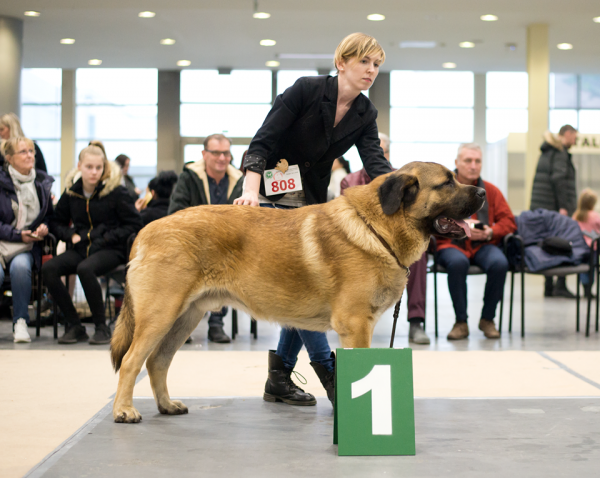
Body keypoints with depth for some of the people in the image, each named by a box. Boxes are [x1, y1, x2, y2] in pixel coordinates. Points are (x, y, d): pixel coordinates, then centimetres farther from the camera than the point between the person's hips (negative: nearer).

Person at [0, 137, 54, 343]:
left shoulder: (43, 183, 10)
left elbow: (50, 214, 20)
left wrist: (44, 227, -1)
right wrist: (17, 234, -13)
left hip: (27, 245, 2)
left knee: (20, 266, -33)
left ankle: (20, 322, -19)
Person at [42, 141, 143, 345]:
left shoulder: (116, 192, -5)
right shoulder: (71, 192, 8)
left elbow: (134, 224, -3)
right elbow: (56, 222, 20)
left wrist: (106, 239, -11)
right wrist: (71, 235, -1)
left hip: (111, 251, -5)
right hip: (81, 249, 5)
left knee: (85, 269, -36)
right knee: (48, 268, -23)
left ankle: (102, 327, -20)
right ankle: (75, 326, -14)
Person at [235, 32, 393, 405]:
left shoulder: (365, 115, 0)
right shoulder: (306, 90, -17)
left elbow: (375, 162, -13)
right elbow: (262, 142, -19)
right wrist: (251, 190, -33)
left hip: (312, 202, 7)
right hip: (271, 196, -7)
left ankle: (279, 379, 13)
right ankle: (330, 373, -9)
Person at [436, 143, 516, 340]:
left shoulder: (491, 190, 15)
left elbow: (508, 222, 11)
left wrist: (491, 232, -10)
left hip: (483, 244, 2)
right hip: (451, 244, -2)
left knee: (500, 263, -31)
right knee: (458, 262, -38)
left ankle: (487, 319, -8)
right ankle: (461, 322, -20)